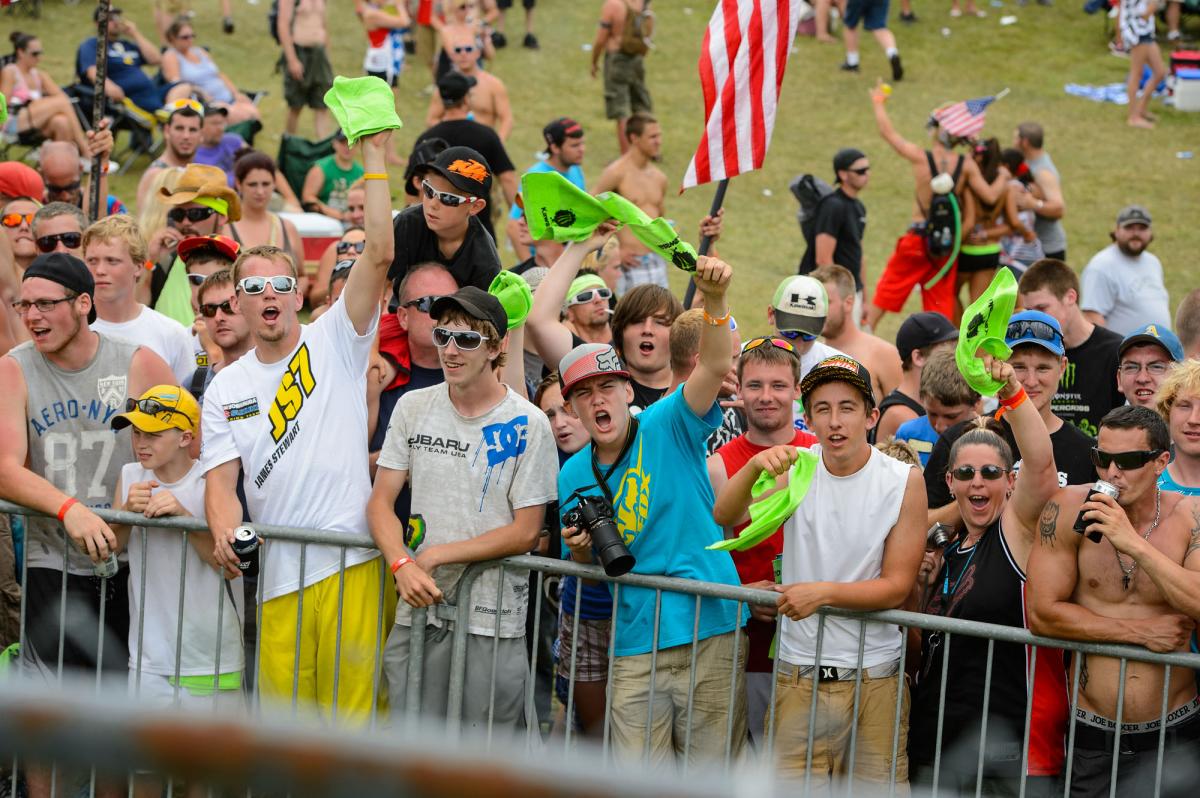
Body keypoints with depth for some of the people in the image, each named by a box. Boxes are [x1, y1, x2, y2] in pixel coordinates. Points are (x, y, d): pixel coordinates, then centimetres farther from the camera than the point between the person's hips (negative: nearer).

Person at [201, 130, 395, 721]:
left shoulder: (334, 344, 5)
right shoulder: (225, 388, 15)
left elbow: (378, 255, -6)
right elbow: (221, 477, 6)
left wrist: (375, 156, -10)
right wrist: (225, 531, -15)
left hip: (351, 563, -3)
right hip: (277, 574, 3)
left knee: (354, 705, -6)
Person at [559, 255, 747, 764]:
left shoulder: (666, 428, -2)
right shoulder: (572, 477, 10)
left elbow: (715, 367, -19)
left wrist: (713, 298, -34)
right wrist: (581, 548, -5)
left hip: (711, 631, -3)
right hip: (635, 647, 3)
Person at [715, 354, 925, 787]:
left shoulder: (904, 481, -7)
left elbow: (897, 586, -7)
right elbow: (724, 515, -16)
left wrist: (823, 592, -20)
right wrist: (755, 466, -35)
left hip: (874, 674, -1)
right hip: (798, 672, 1)